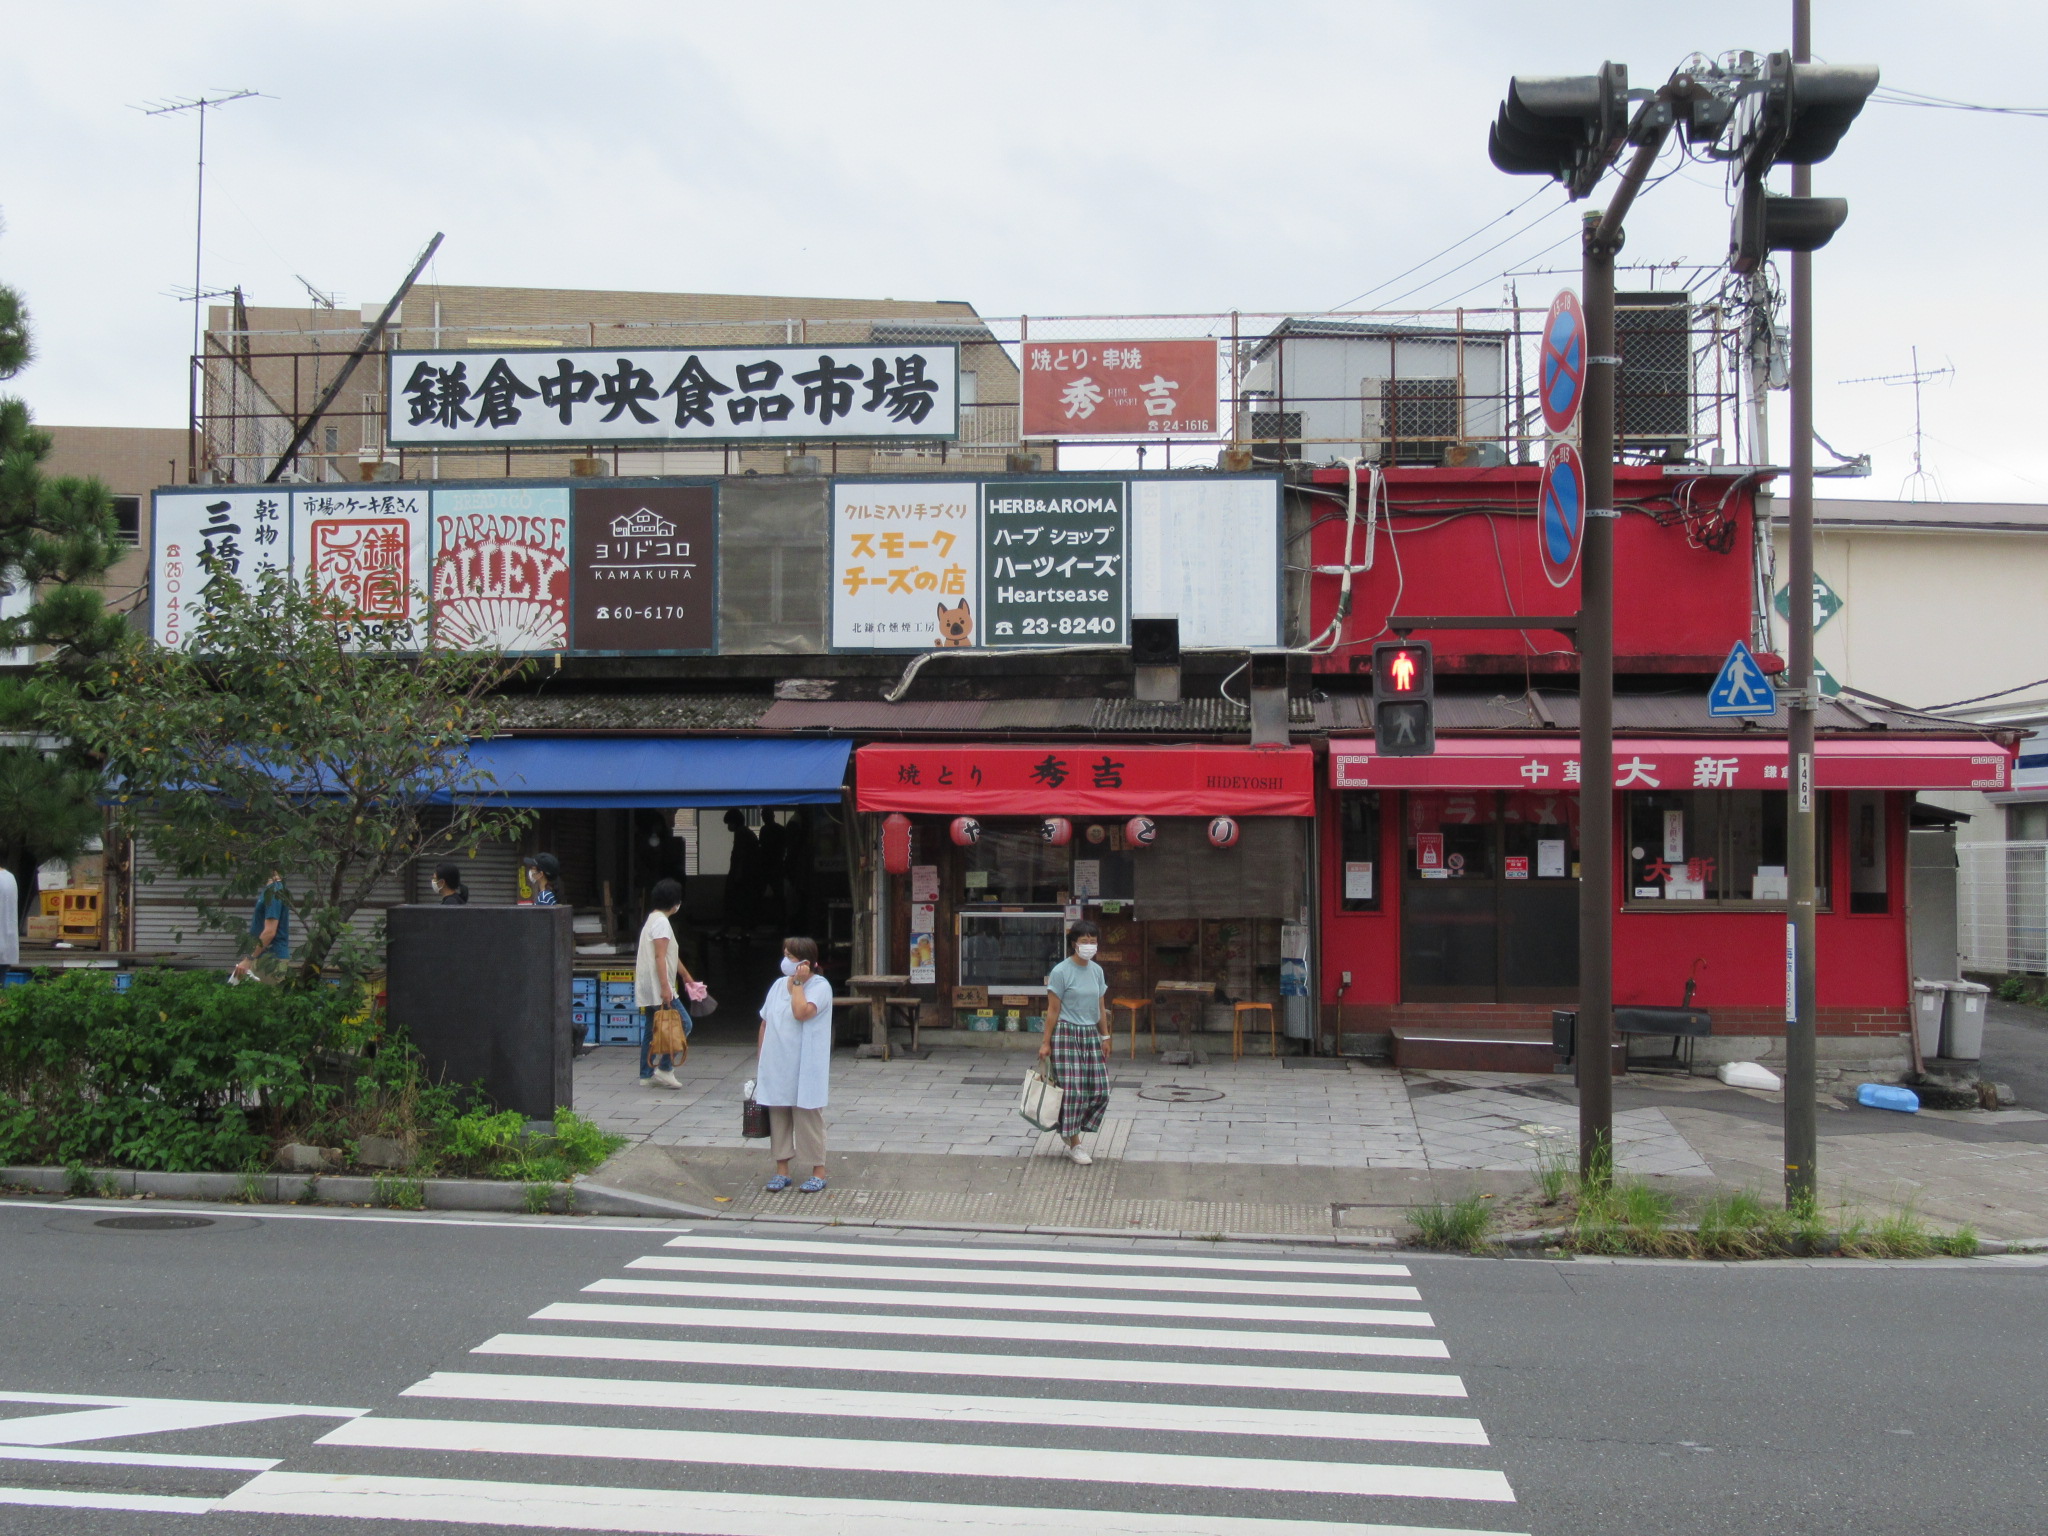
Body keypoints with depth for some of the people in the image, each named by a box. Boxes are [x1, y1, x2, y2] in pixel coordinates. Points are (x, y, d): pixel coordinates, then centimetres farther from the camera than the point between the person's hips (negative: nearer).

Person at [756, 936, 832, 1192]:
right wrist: (761, 1060, 13)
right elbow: (765, 1024, 15)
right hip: (776, 1068, 6)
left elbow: (802, 1012, -27)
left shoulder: (820, 986, -9)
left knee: (808, 1119, 1)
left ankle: (818, 1173, 11)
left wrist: (798, 983, -16)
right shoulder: (779, 985, 10)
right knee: (778, 1118, 10)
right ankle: (781, 1171, 20)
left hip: (805, 1070, -6)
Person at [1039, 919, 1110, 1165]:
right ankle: (1074, 1145, 6)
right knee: (1073, 1090, -5)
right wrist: (1046, 1043, -8)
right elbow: (1053, 1010, -8)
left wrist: (1105, 1037, 16)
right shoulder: (1061, 972, -9)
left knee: (1100, 1090, 2)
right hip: (1067, 1035, -6)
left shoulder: (1097, 971, 9)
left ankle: (1072, 1129, 23)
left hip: (1091, 1035, 6)